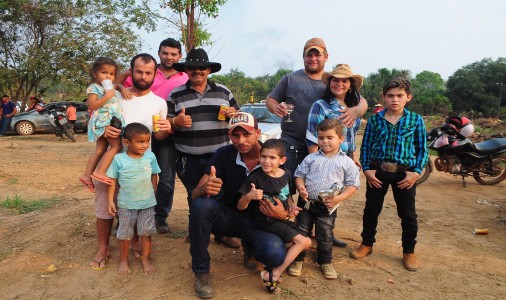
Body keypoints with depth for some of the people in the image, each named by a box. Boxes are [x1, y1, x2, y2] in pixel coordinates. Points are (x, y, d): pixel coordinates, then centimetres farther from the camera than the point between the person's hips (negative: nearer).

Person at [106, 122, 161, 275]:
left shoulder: (150, 156, -8)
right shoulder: (118, 159, -13)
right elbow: (112, 181, -6)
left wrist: (153, 194, 8)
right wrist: (110, 201, -7)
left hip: (147, 203, 1)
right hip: (126, 204, -1)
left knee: (146, 232, 11)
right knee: (124, 234, 14)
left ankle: (146, 259, 28)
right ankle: (123, 260, 32)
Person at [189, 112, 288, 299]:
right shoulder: (223, 155, -12)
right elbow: (195, 195, -14)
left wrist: (283, 214, -27)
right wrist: (204, 189, -40)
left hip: (257, 221, 0)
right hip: (226, 216, 0)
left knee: (276, 255, -29)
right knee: (201, 205, -32)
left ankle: (249, 247, 9)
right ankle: (201, 271, -11)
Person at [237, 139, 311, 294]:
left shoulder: (286, 175, -3)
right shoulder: (255, 177, -21)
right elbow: (240, 207, -18)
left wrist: (291, 206, -4)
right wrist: (248, 197, -39)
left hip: (282, 219, 7)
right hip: (265, 221, -7)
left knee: (307, 243, 12)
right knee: (301, 241, -14)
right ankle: (273, 275, -10)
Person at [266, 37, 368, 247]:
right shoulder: (291, 78, 4)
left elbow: (362, 101, 6)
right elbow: (271, 98, 9)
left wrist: (356, 110, -19)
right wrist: (275, 107, -17)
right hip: (291, 145, -3)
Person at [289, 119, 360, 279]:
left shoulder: (346, 162, -2)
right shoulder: (311, 158, 1)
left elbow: (353, 184, -2)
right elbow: (299, 175, 5)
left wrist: (339, 198, -15)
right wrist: (301, 188, -16)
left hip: (328, 207, -1)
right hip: (306, 202, 1)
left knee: (325, 237, 11)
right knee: (301, 232, 11)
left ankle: (325, 262, 33)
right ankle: (298, 260, 28)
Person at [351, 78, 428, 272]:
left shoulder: (416, 120, -1)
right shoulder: (375, 120, 0)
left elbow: (422, 149, 2)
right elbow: (365, 147, 3)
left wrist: (416, 172, -8)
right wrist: (366, 169, -7)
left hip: (405, 173, 0)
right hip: (377, 170, 1)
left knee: (408, 214, 8)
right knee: (371, 209, 12)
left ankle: (409, 251, 28)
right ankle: (367, 244, 31)